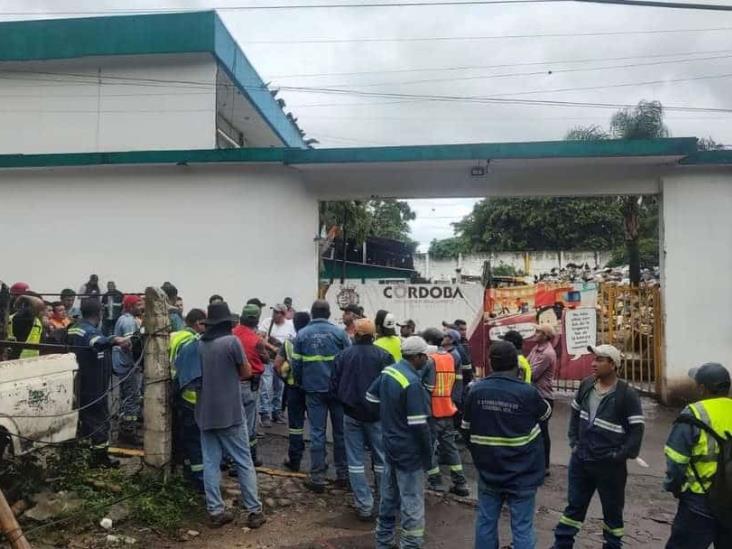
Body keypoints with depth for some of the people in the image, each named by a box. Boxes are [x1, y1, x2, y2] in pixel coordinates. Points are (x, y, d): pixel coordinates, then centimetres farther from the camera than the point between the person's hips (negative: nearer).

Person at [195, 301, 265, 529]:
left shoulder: (199, 344, 4)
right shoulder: (231, 341, -12)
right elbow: (247, 372, -4)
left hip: (205, 412, 5)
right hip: (229, 412, -5)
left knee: (210, 462, 10)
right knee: (244, 462, 3)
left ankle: (215, 511, 13)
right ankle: (254, 511, 8)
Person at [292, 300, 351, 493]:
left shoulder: (302, 334, -2)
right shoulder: (339, 332, -5)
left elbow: (296, 363, -2)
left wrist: (300, 383, 13)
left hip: (314, 390, 0)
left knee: (317, 432, 5)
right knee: (340, 431, 12)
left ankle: (317, 478, 7)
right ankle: (342, 474, 20)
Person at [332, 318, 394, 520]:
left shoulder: (343, 356, -6)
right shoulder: (384, 356, -11)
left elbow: (334, 386, -1)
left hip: (351, 414, 1)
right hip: (377, 414, 0)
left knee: (356, 461, 9)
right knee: (381, 460, 13)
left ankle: (364, 506, 10)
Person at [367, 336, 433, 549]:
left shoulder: (388, 371, 0)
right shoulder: (412, 383, -24)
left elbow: (371, 396, 15)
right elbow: (419, 425, -24)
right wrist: (428, 454, -12)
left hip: (390, 444, 9)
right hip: (409, 451, -9)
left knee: (389, 497, 21)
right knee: (412, 505, 2)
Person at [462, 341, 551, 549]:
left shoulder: (476, 390, -8)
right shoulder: (527, 392, -18)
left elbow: (466, 430, 3)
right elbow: (546, 413, 4)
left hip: (488, 471, 3)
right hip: (522, 474, -3)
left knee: (485, 522, 15)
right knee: (522, 527, 7)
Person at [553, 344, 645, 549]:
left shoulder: (627, 394, -16)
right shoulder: (586, 385, 0)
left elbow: (636, 430, -13)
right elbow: (575, 413, 13)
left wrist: (621, 456, -14)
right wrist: (574, 442, 8)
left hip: (610, 465, -5)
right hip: (581, 459, 5)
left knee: (612, 510, 14)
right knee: (574, 505, 17)